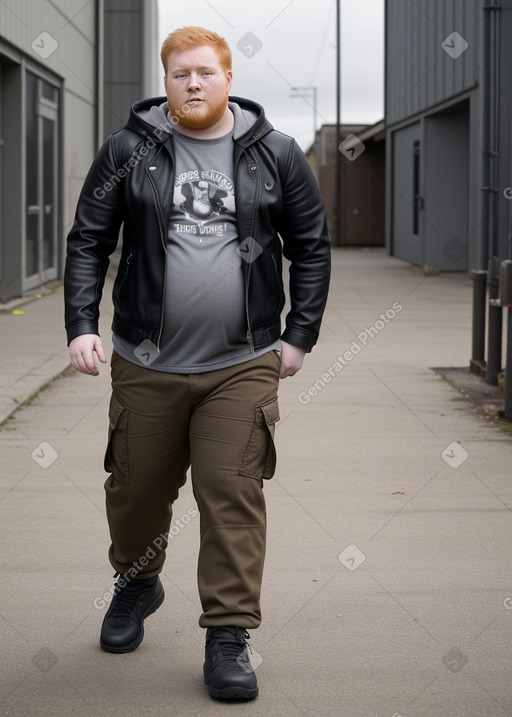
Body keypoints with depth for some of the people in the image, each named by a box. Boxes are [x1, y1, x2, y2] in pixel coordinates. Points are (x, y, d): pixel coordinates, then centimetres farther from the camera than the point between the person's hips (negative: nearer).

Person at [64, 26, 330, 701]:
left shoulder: (276, 154, 4)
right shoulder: (127, 151, 2)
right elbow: (87, 241, 5)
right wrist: (81, 325, -5)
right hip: (146, 365, 1)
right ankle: (136, 582, 43)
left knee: (233, 495, -4)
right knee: (136, 489, 13)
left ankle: (229, 638, 6)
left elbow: (311, 247, 10)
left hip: (243, 366, -1)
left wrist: (299, 335, 4)